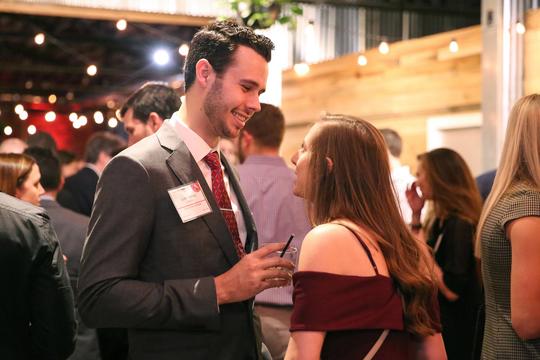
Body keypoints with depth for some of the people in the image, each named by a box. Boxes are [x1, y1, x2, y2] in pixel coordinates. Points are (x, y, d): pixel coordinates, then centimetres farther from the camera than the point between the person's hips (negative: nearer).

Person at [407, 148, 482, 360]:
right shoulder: (440, 220, 6)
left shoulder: (459, 225, -21)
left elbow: (452, 290, -26)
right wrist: (416, 214, 8)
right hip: (438, 322, 9)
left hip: (454, 330, -9)